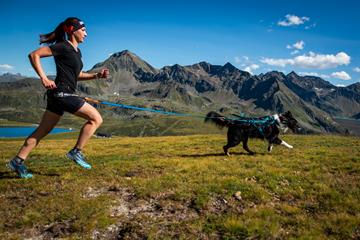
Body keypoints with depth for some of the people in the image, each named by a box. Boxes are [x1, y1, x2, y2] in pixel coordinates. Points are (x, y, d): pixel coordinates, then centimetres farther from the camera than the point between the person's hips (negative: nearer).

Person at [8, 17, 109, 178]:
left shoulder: (77, 51, 18)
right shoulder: (63, 47, -9)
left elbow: (78, 75, 26)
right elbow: (34, 55, -12)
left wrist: (97, 75, 14)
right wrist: (43, 78, -18)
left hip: (61, 95, 9)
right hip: (62, 93, -9)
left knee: (43, 130, 12)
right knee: (96, 119, -8)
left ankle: (18, 161, 19)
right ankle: (76, 152, -1)